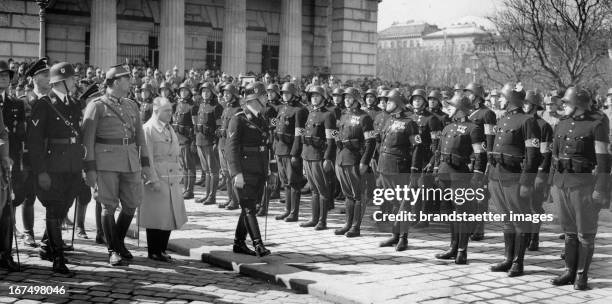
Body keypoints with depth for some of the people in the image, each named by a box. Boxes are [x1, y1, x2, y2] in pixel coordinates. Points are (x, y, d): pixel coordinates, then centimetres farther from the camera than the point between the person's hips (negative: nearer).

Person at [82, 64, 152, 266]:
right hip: (106, 162, -5)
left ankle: (119, 242, 29)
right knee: (109, 206, -1)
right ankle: (113, 251, 9)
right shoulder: (96, 106, -3)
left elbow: (139, 135, 18)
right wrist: (90, 168, -12)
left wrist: (145, 162, 11)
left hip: (130, 161, 5)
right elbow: (87, 138, -6)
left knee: (132, 204, 7)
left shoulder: (131, 106, 15)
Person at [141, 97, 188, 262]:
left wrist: (177, 175, 16)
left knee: (169, 217, 9)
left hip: (172, 180, 8)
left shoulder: (170, 129, 18)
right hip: (156, 179, -8)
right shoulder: (148, 129, -8)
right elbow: (147, 157, -13)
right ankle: (153, 252, 9)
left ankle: (162, 250, 19)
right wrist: (153, 180, -17)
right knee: (156, 218, -2)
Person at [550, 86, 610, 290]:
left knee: (585, 233, 2)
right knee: (569, 230, 12)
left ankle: (582, 276, 10)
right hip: (562, 181, 6)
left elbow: (604, 159, -12)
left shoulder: (596, 124, -9)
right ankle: (570, 272, 20)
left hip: (585, 183, -6)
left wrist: (600, 189, -18)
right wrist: (553, 183, 16)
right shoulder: (562, 124, 11)